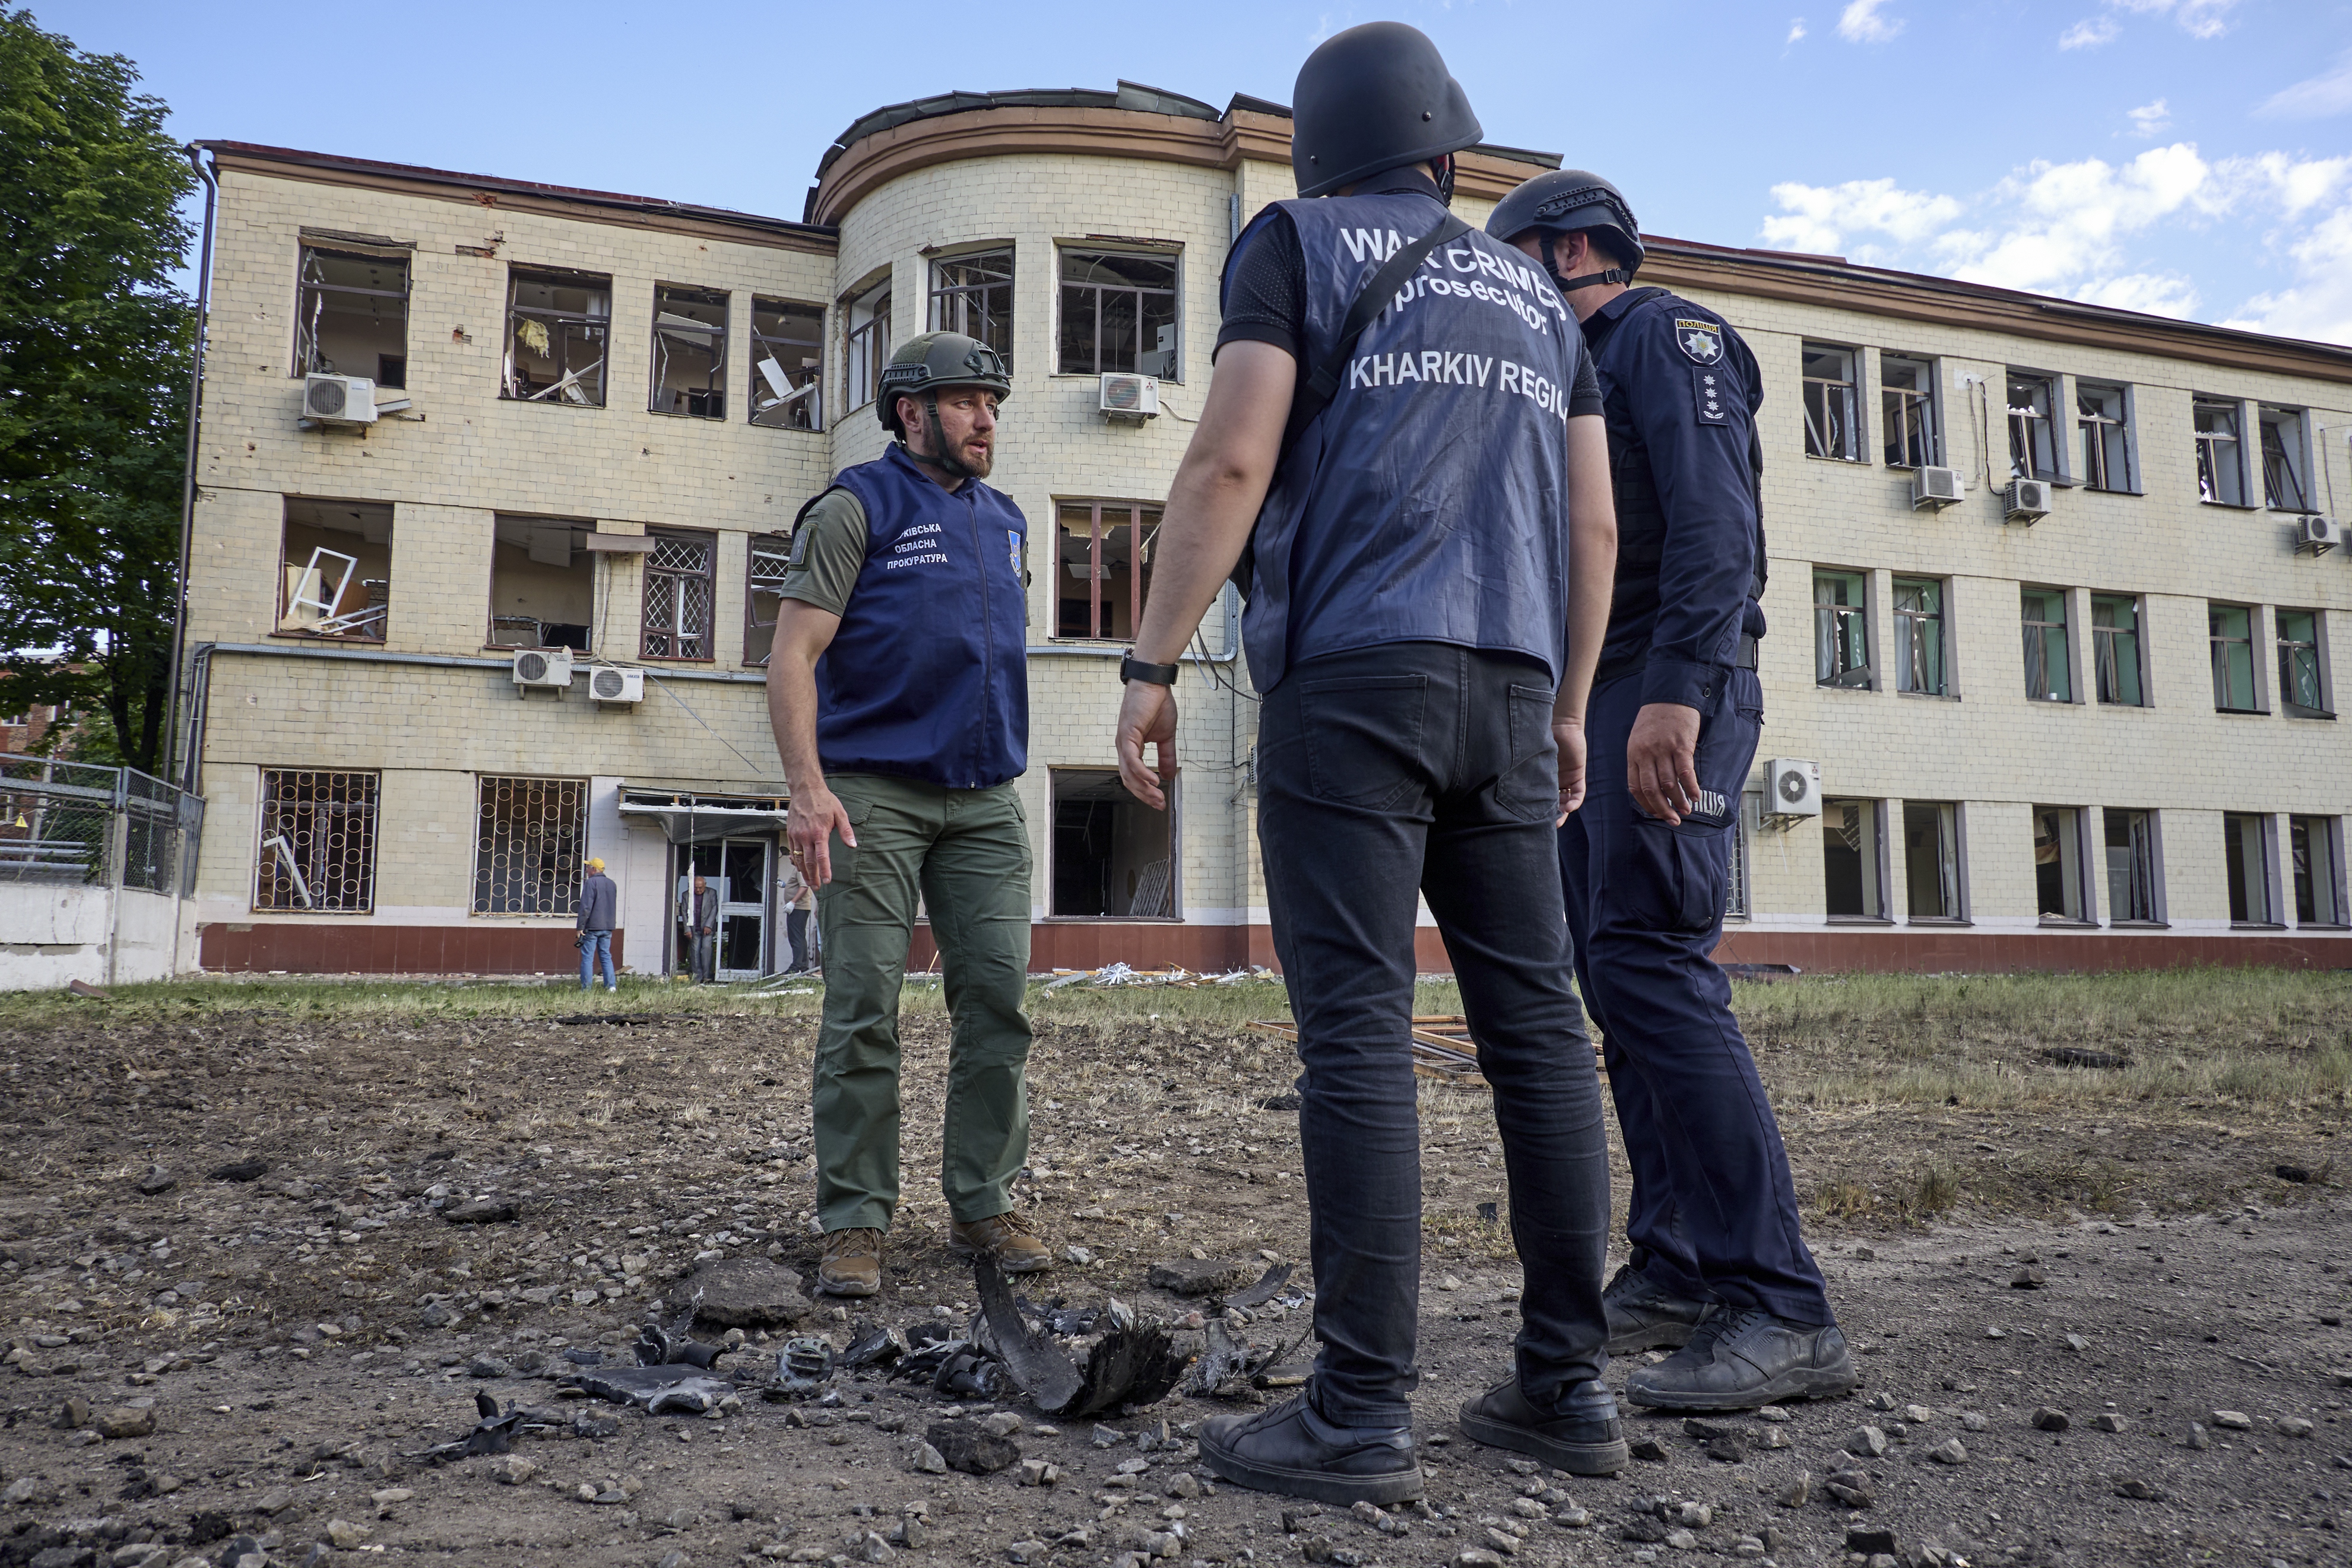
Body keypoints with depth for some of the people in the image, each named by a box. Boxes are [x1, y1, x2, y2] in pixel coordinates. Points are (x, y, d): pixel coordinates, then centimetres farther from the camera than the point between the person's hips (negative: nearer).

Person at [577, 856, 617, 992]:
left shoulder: (591, 883, -10)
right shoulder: (612, 884, 12)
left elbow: (586, 907, -15)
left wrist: (581, 927, -13)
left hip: (592, 926, -6)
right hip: (608, 927, 6)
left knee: (587, 958, -1)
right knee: (606, 957, 10)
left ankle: (586, 989, -2)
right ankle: (611, 986, 1)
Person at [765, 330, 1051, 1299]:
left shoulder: (1004, 519, 18)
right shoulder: (857, 508, -1)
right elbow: (794, 655, -8)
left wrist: (1000, 754, 17)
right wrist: (807, 785, -20)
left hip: (985, 800, 6)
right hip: (874, 794, -5)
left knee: (997, 999, 1)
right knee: (864, 1010, -4)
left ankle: (982, 1208, 11)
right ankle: (854, 1223, 4)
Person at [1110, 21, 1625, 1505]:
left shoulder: (1299, 241, 7)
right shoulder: (1538, 295, 23)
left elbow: (1232, 462, -7)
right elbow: (1593, 523, 18)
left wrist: (1152, 667, -6)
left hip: (1350, 675, -6)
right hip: (1506, 691, 6)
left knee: (1358, 1033, -9)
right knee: (1536, 1022, 5)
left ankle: (1362, 1415, -7)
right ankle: (1569, 1384, 10)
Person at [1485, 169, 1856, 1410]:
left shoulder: (1666, 333, 0)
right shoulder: (1574, 374, 28)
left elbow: (1716, 520, -16)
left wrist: (1677, 692, -28)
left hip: (1670, 693, -10)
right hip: (1597, 701, 10)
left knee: (1649, 961, -19)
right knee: (1611, 969, 6)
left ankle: (1780, 1308, -17)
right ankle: (1676, 1270, 12)